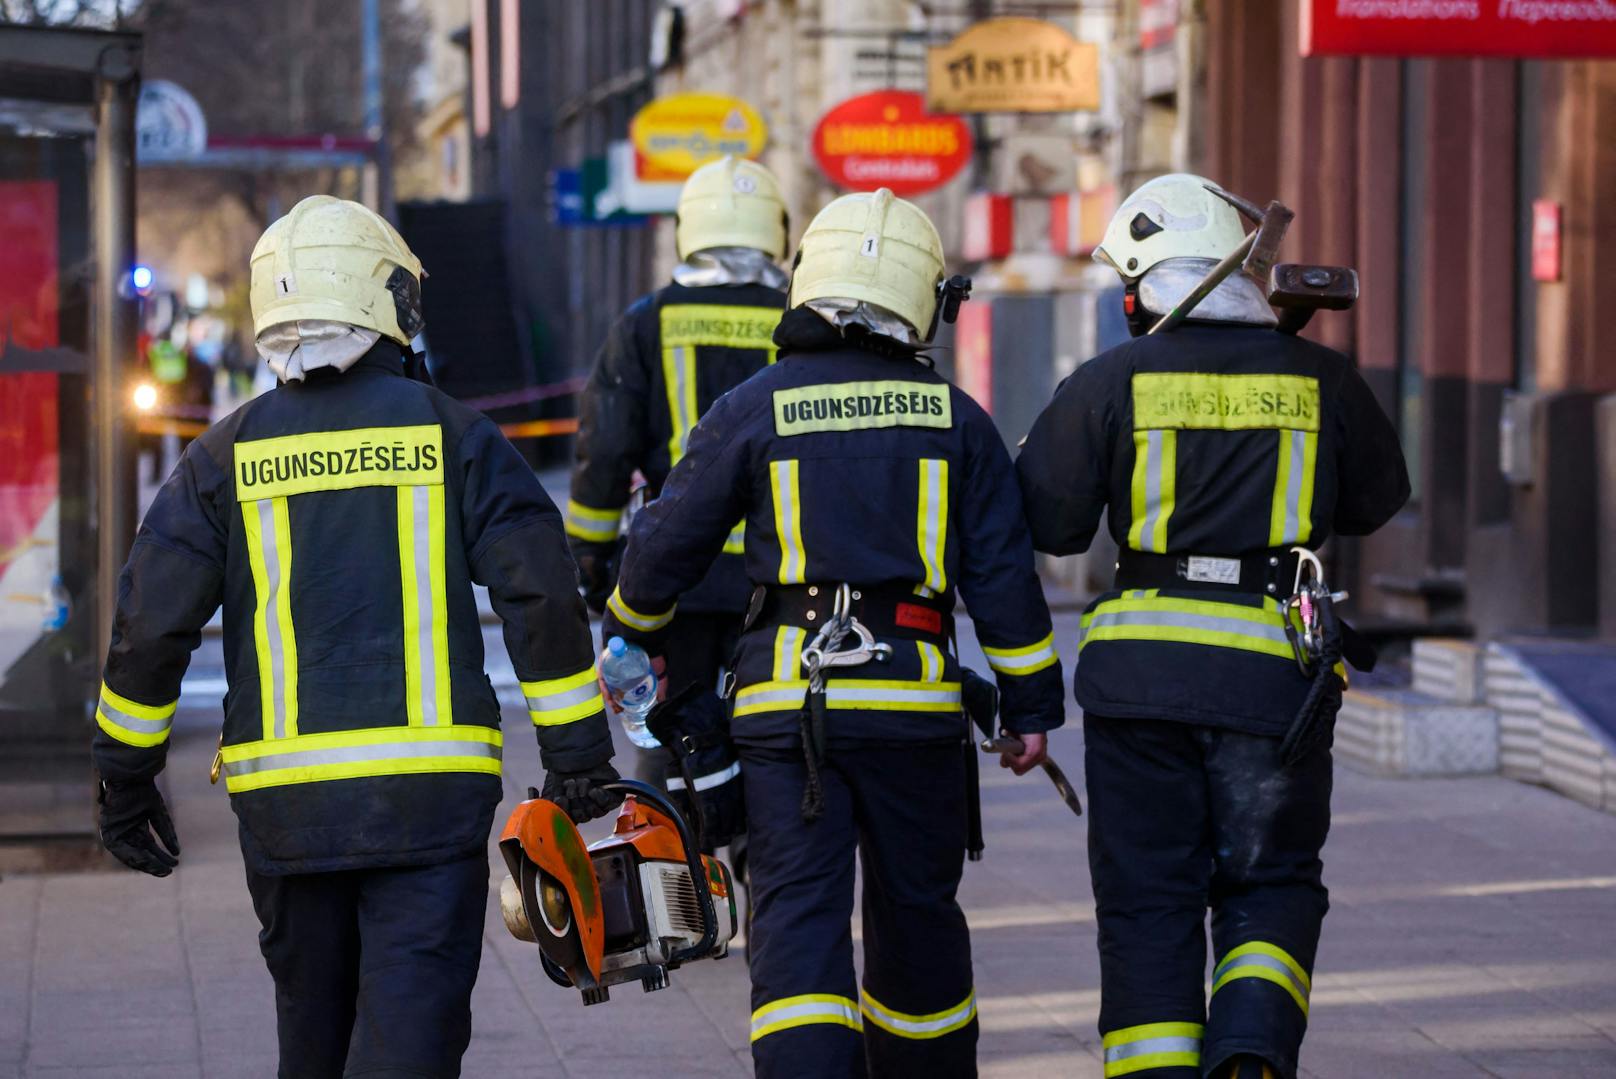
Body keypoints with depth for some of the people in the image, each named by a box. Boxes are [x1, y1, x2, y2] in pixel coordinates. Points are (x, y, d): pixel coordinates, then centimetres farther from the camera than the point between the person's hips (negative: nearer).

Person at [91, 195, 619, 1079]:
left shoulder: (228, 453, 5)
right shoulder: (450, 434, 0)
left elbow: (149, 622, 2)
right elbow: (541, 596, -4)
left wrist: (125, 775, 11)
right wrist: (576, 749, 2)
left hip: (283, 796, 3)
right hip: (429, 791, -3)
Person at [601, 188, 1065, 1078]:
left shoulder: (752, 411, 1)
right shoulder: (956, 421, 5)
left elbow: (663, 546, 7)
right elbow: (1003, 577, 5)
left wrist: (631, 634, 26)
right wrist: (1031, 705, 12)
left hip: (787, 702, -1)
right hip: (913, 699, 2)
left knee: (796, 917, -3)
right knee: (916, 914, 16)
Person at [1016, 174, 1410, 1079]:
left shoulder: (1113, 382, -2)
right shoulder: (1320, 381, 4)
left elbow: (1048, 521, 3)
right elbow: (1377, 501, 18)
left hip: (1142, 671, -1)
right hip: (1272, 673, 1)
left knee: (1148, 903, 8)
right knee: (1271, 889, 13)